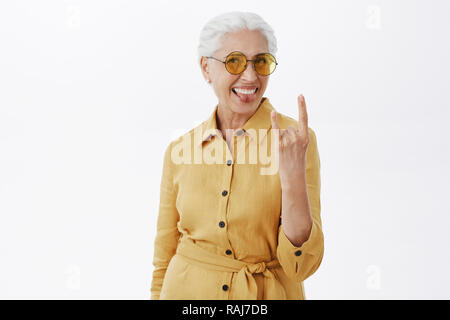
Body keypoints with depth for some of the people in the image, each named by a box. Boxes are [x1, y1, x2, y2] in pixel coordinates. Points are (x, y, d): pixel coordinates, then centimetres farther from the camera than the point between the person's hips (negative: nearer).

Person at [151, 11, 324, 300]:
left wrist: (293, 173, -28)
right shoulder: (179, 150, -5)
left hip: (269, 294, -1)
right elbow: (164, 258, 3)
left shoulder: (295, 139, -12)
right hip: (188, 291, 2)